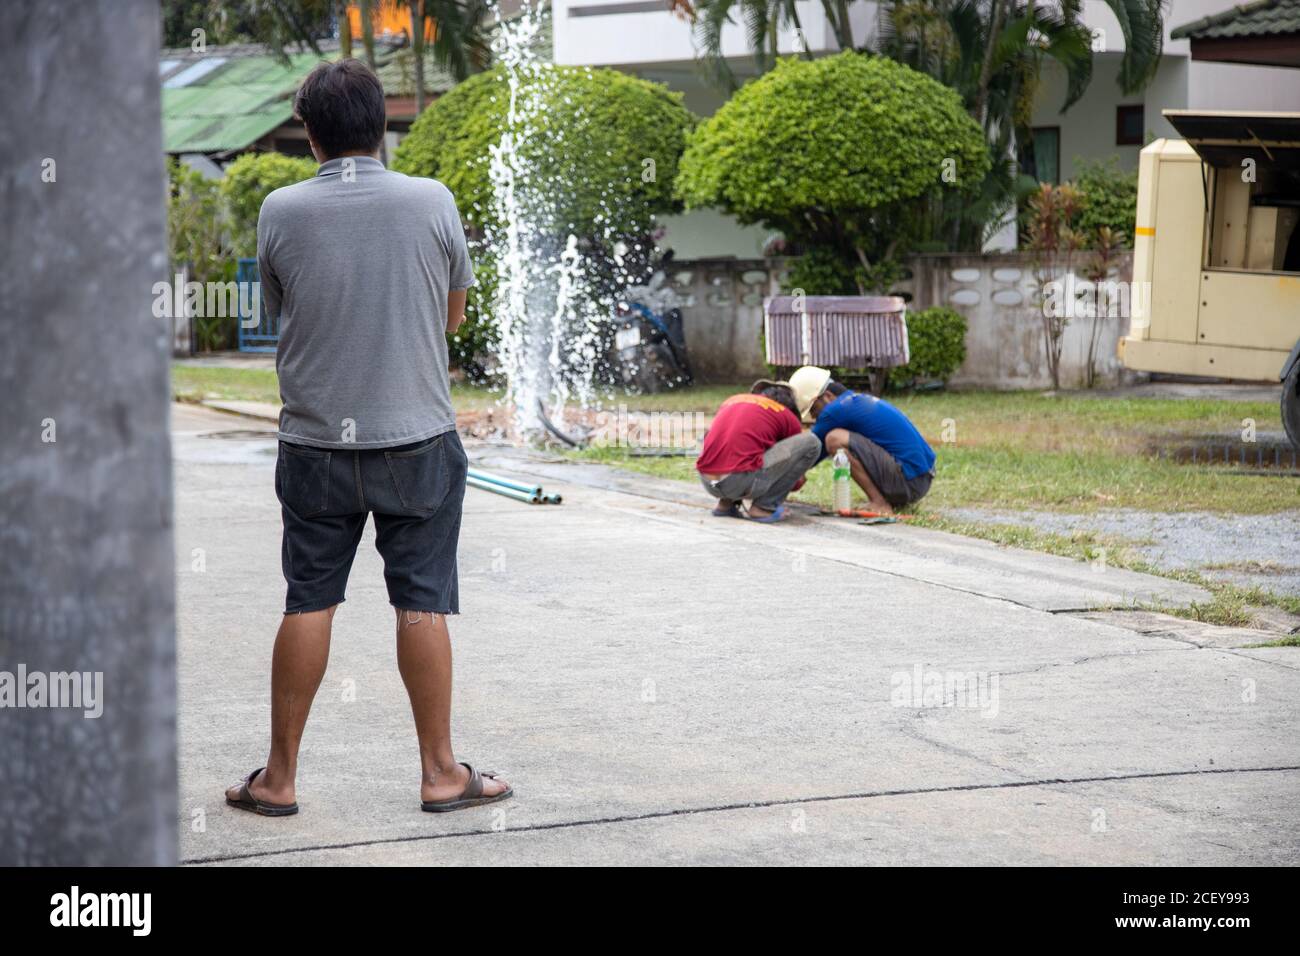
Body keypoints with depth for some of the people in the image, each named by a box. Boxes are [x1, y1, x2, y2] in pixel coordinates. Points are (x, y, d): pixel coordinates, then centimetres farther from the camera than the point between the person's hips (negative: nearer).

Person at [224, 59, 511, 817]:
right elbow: (453, 314, 7)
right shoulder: (432, 203, -6)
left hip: (315, 440, 1)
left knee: (308, 605, 7)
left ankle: (280, 776, 13)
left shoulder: (281, 212, -5)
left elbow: (279, 311, 10)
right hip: (417, 436, -1)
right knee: (422, 605, 5)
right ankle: (441, 772, 12)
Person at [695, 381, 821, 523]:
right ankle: (764, 507, 3)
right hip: (742, 482, -6)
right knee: (811, 442, 5)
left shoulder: (731, 401, 27)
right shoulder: (787, 416, 13)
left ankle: (726, 503, 19)